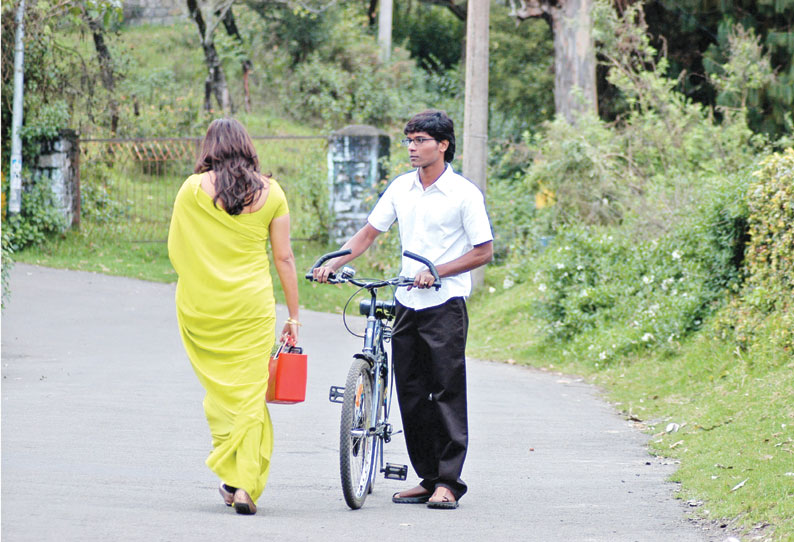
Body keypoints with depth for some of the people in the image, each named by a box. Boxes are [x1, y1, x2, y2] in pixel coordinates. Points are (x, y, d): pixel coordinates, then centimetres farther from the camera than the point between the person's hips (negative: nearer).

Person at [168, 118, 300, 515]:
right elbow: (284, 259, 3)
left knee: (218, 387, 13)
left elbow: (175, 249, 2)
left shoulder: (193, 189, -3)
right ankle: (246, 484, -3)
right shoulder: (270, 193, 1)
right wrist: (293, 316, 10)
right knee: (250, 392, 3)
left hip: (201, 305, 0)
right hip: (252, 304, 0)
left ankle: (230, 474, 13)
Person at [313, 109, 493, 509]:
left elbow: (483, 252, -7)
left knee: (447, 392, -6)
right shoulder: (401, 188, 8)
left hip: (445, 303, -6)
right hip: (406, 304, 6)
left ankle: (448, 482, -3)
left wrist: (436, 272, -17)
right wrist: (331, 264, -2)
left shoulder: (464, 193, -8)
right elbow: (368, 233, 12)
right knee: (411, 393, 7)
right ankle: (428, 478, 15)